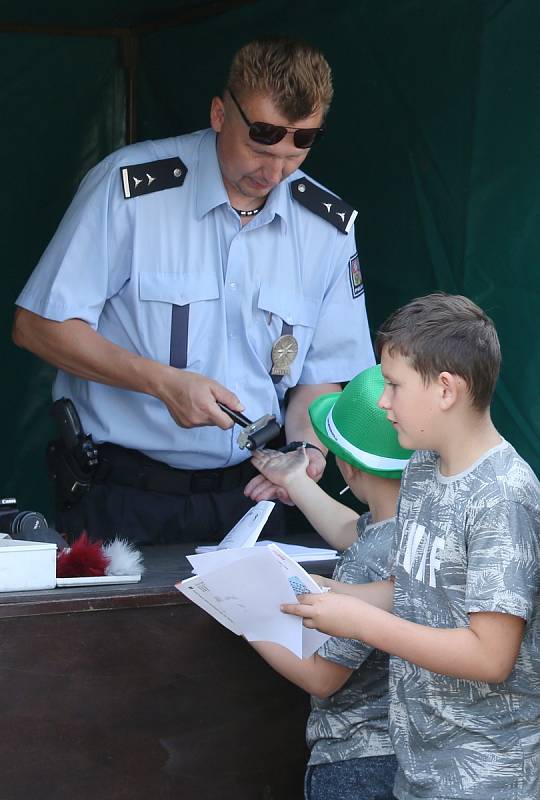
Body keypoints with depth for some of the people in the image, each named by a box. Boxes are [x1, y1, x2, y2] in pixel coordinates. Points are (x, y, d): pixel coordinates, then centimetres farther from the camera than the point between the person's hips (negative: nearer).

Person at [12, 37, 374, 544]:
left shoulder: (329, 227, 2)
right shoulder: (132, 186, -12)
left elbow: (323, 374, 8)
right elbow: (38, 326, -11)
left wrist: (307, 447, -14)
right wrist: (164, 382, -20)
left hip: (247, 495, 4)